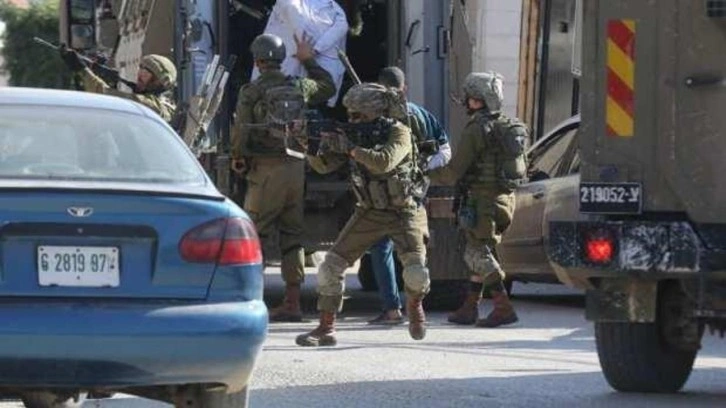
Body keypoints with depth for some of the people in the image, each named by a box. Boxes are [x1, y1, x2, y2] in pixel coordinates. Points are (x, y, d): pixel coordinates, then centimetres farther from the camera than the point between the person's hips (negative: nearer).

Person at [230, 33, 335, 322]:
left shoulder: (251, 92, -7)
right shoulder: (300, 87, 8)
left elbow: (240, 131, -9)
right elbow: (328, 87, 28)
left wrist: (237, 158, 8)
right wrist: (309, 61, 36)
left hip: (265, 170, -5)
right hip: (296, 168, 5)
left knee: (254, 236, -1)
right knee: (292, 236, 9)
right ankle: (292, 303, 8)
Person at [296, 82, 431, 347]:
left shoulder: (399, 133, -17)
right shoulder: (353, 134, -2)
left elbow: (384, 162, -35)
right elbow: (323, 165, -3)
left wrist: (349, 148, -33)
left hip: (404, 213, -5)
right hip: (369, 213, 5)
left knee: (416, 272, -22)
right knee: (331, 265, -6)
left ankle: (414, 305, 13)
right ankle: (326, 329, 2)